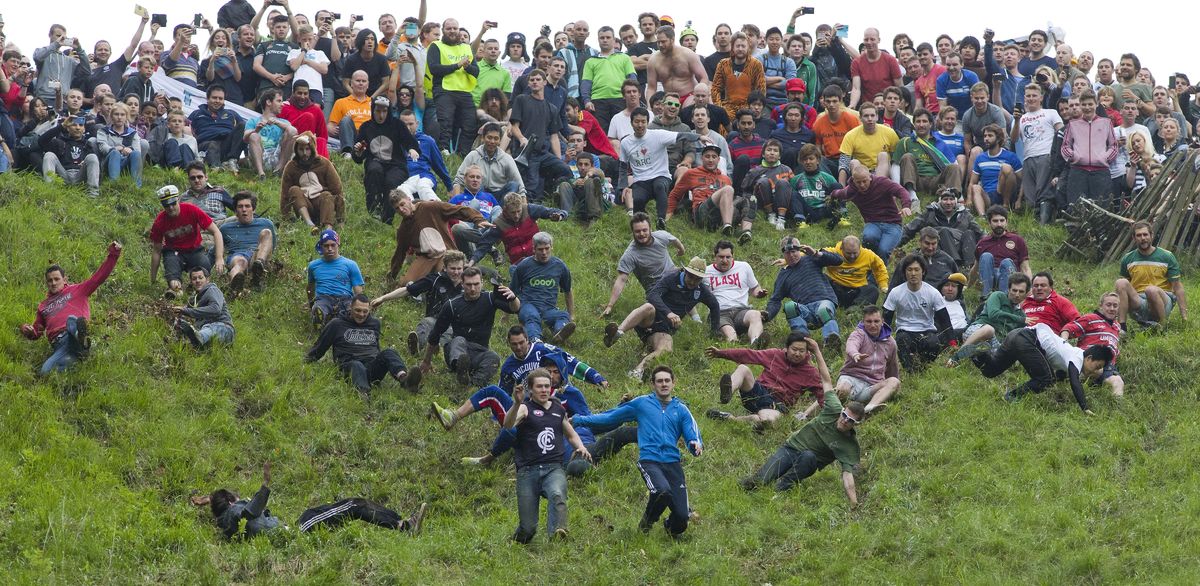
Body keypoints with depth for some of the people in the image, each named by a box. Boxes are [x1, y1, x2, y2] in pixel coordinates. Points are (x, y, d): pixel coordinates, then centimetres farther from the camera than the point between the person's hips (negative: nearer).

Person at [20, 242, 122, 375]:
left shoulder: (76, 290, 25)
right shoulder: (43, 306, 36)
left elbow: (99, 276, 17)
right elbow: (36, 333, 41)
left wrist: (113, 254, 6)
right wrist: (27, 331, 16)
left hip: (74, 334, -3)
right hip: (59, 343, 3)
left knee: (71, 319, -40)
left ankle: (82, 341, -68)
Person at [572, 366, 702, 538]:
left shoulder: (681, 409, 16)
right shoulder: (641, 403, 12)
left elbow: (693, 437, 10)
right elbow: (611, 417, 18)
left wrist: (697, 446, -15)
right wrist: (579, 419, 17)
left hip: (672, 463, 2)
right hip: (649, 460, -2)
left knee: (682, 517, -10)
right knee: (663, 490, -35)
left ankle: (671, 528, 30)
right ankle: (647, 522, -2)